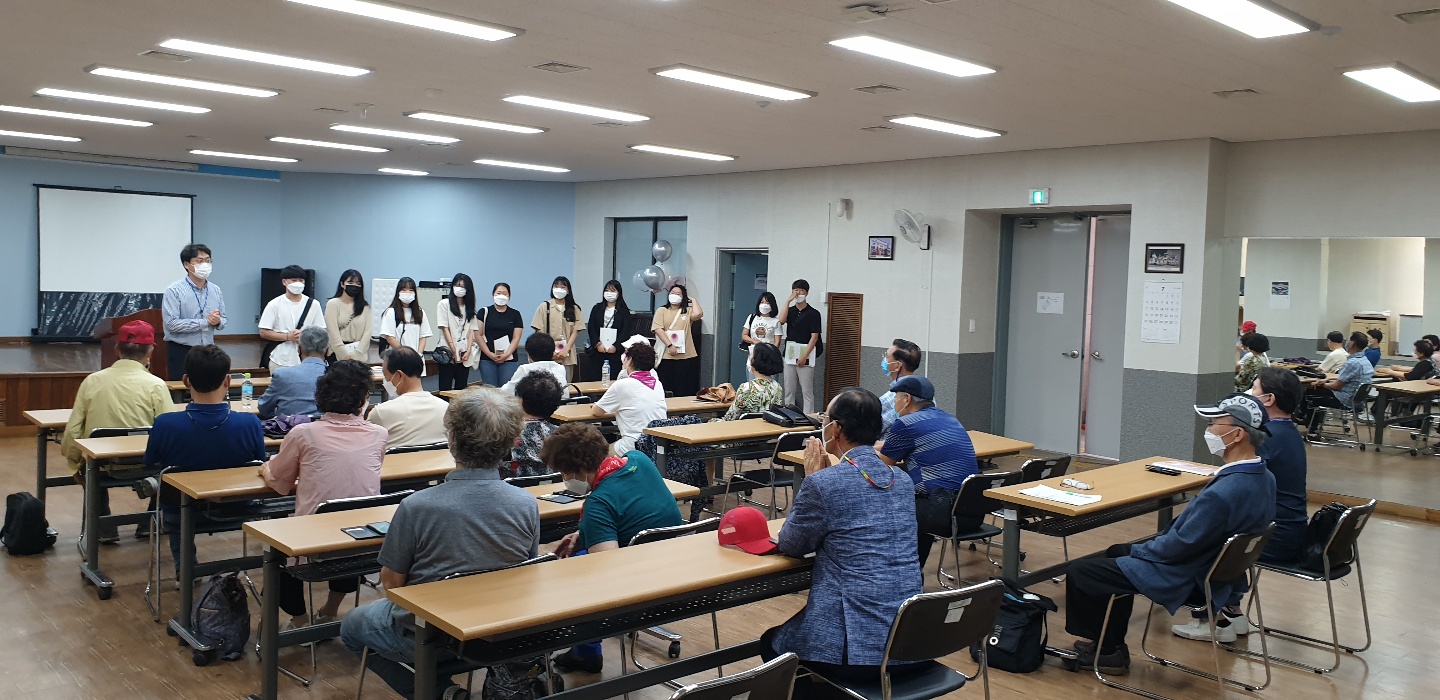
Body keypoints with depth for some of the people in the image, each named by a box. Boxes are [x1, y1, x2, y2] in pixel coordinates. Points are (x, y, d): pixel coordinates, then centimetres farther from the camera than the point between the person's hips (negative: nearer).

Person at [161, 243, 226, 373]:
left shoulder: (215, 290, 9)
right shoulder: (174, 291, -8)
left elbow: (224, 319, 12)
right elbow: (171, 323, -16)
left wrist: (218, 321, -12)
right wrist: (205, 322, -17)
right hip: (181, 352, -4)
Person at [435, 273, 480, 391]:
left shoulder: (469, 307, 14)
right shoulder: (444, 304, 2)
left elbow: (471, 330, 7)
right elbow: (445, 329, -4)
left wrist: (468, 351, -7)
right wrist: (454, 351, -10)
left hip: (465, 356, 4)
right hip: (448, 354, -4)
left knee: (461, 388, 4)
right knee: (445, 389, -4)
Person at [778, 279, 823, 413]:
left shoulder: (813, 313, -2)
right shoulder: (790, 310, 12)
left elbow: (814, 336, -7)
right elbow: (781, 321, -9)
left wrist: (804, 357, -14)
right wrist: (788, 301, -10)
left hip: (805, 354, -5)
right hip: (790, 353, 5)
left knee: (807, 391, -4)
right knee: (789, 390, 8)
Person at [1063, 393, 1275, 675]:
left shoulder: (1223, 493, -34)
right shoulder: (1264, 478, -4)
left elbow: (1180, 546, -25)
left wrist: (1138, 550, -6)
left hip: (1182, 580, -10)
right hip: (1216, 568, 10)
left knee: (1079, 572, -1)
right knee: (1117, 552, 26)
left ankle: (1103, 648, 22)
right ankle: (1110, 650, 30)